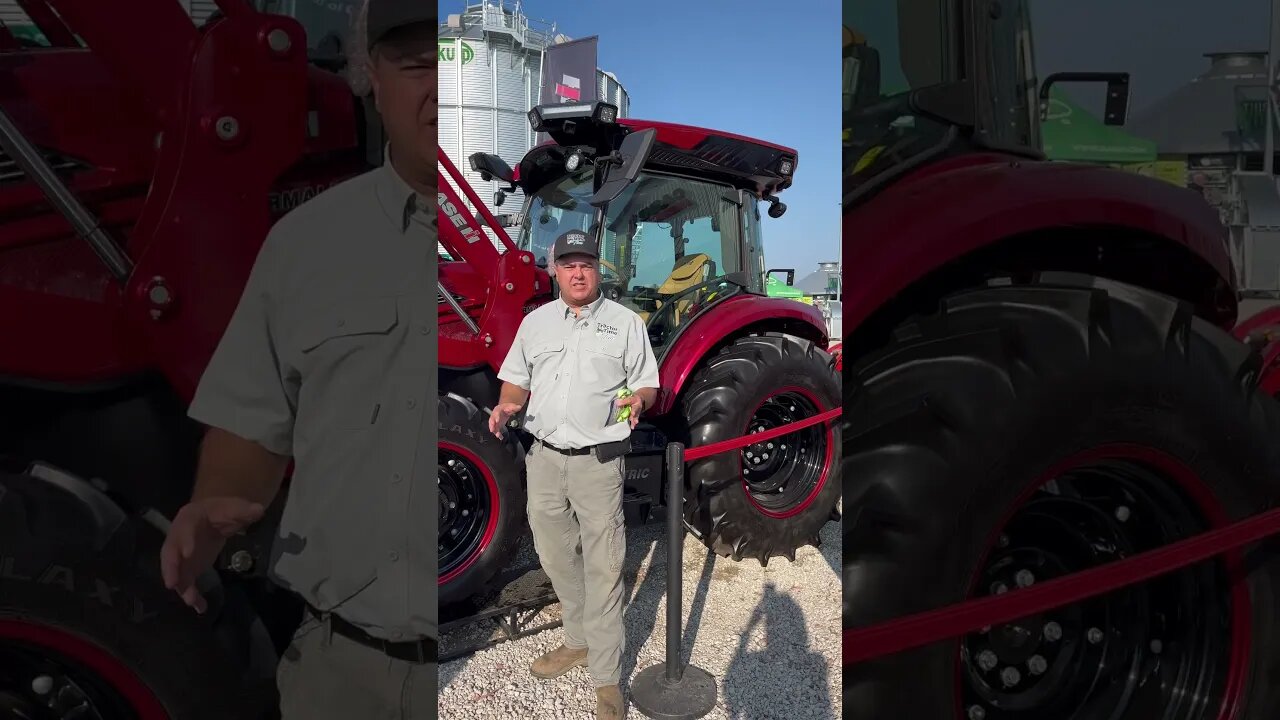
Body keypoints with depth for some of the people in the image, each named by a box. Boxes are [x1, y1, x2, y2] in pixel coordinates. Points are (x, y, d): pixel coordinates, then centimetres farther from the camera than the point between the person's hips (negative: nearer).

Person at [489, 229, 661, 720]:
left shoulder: (624, 322, 1)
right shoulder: (535, 322, 11)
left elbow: (648, 385, 3)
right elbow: (517, 379, 16)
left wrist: (638, 400, -19)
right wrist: (505, 407, -6)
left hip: (597, 459, -4)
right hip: (545, 457, 5)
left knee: (603, 569, -2)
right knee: (556, 559, 16)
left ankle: (607, 679, 8)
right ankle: (579, 641, 38)